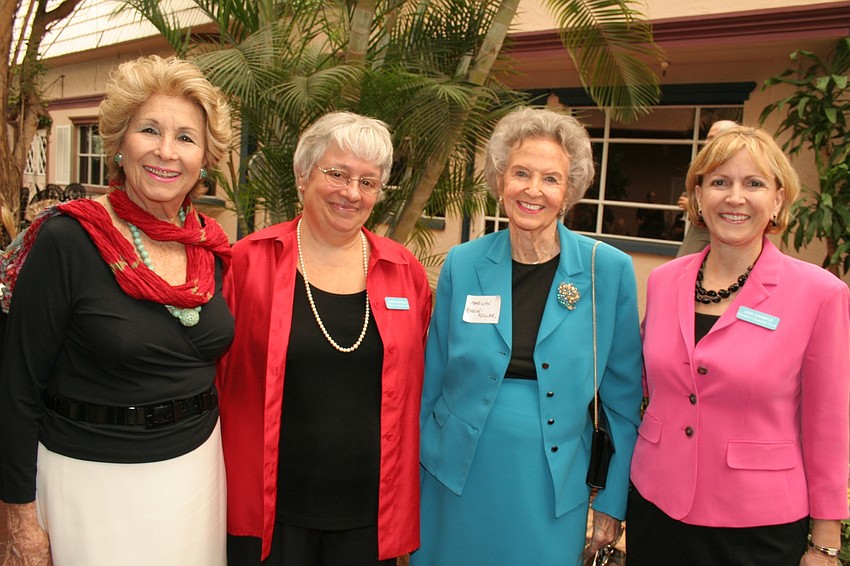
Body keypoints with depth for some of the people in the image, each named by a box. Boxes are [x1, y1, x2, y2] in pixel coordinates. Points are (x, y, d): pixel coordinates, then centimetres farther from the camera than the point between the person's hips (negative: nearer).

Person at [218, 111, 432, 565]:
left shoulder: (406, 272, 0)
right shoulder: (251, 260, -7)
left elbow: (414, 384, 7)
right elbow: (217, 372, -1)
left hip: (371, 510, 2)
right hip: (269, 507, -2)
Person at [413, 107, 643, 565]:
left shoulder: (609, 270, -8)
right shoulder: (462, 265, -4)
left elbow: (623, 397, -1)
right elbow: (431, 385, 4)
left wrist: (612, 503, 1)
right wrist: (411, 480, 7)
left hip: (552, 493, -1)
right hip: (459, 485, 1)